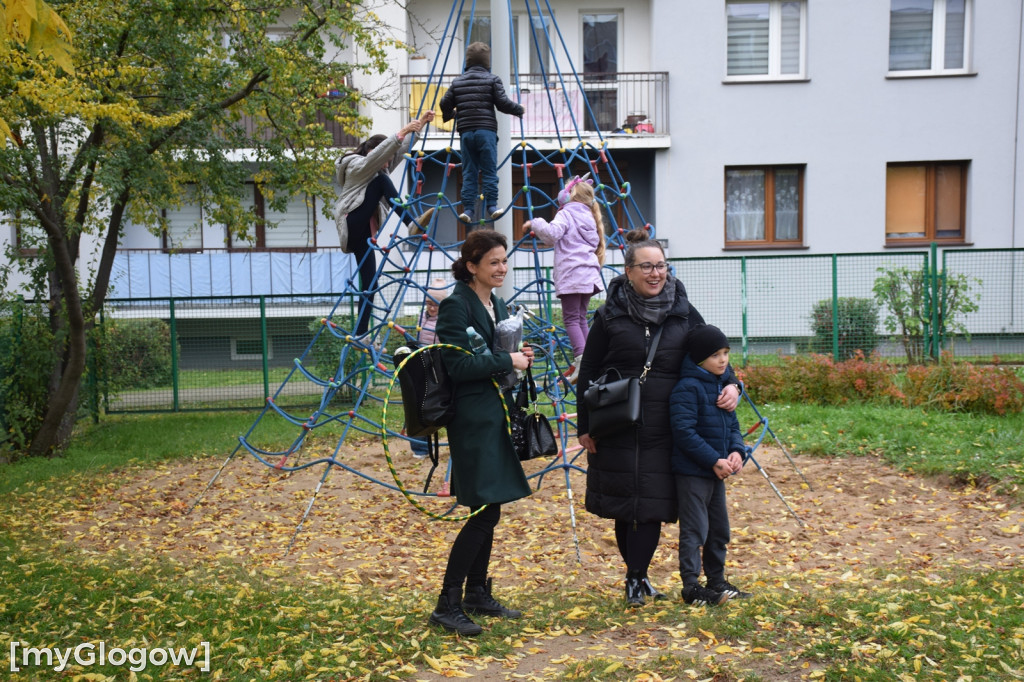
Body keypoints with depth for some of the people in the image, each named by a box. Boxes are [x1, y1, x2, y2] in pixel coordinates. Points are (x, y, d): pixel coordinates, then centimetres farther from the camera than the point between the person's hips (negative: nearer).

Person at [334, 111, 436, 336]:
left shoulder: (379, 170, 20)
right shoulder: (358, 165, -4)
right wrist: (402, 132, -32)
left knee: (369, 282, 0)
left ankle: (361, 334, -1)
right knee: (382, 181, -19)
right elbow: (380, 152, -24)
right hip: (353, 227, -8)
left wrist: (420, 124, 12)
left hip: (364, 234, 9)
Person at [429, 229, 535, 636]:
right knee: (484, 511, -8)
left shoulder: (498, 305, 15)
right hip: (474, 421, -9)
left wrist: (519, 358, 3)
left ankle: (477, 594, 26)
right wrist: (507, 361, -16)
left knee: (487, 512, 14)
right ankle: (447, 604, 2)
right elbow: (458, 365, -20)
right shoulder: (456, 306, -12)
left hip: (498, 417, 9)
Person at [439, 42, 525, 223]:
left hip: (465, 132, 3)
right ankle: (492, 206, -2)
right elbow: (503, 103, -4)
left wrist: (449, 115, 35)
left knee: (468, 172, 6)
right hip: (486, 131, -3)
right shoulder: (492, 79, 2)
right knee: (489, 171, 1)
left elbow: (445, 104, 13)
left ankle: (468, 209, 3)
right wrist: (519, 109, 14)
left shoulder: (457, 81, 13)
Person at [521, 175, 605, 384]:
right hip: (589, 273, 8)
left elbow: (552, 233, -21)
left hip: (571, 274, -8)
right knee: (580, 317, 12)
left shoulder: (566, 214, -4)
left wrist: (534, 224, -5)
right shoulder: (589, 217, 20)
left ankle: (581, 360, -21)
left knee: (571, 318, -7)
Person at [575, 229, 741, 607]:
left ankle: (635, 579, 12)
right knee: (622, 506, 8)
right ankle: (638, 577, 25)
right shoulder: (610, 315, -2)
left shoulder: (684, 313, 4)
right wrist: (585, 426, -1)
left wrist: (730, 385, -5)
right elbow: (588, 372, 1)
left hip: (665, 430, 1)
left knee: (652, 505, -1)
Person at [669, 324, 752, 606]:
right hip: (691, 472, -9)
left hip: (716, 470, 9)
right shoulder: (687, 388, -17)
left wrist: (737, 451, -3)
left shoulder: (721, 385, 11)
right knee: (694, 530, -3)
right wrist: (714, 460, -21)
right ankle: (691, 587, 6)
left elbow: (732, 424, 16)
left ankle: (717, 581, 30)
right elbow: (684, 432, -22)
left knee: (719, 528, 17)